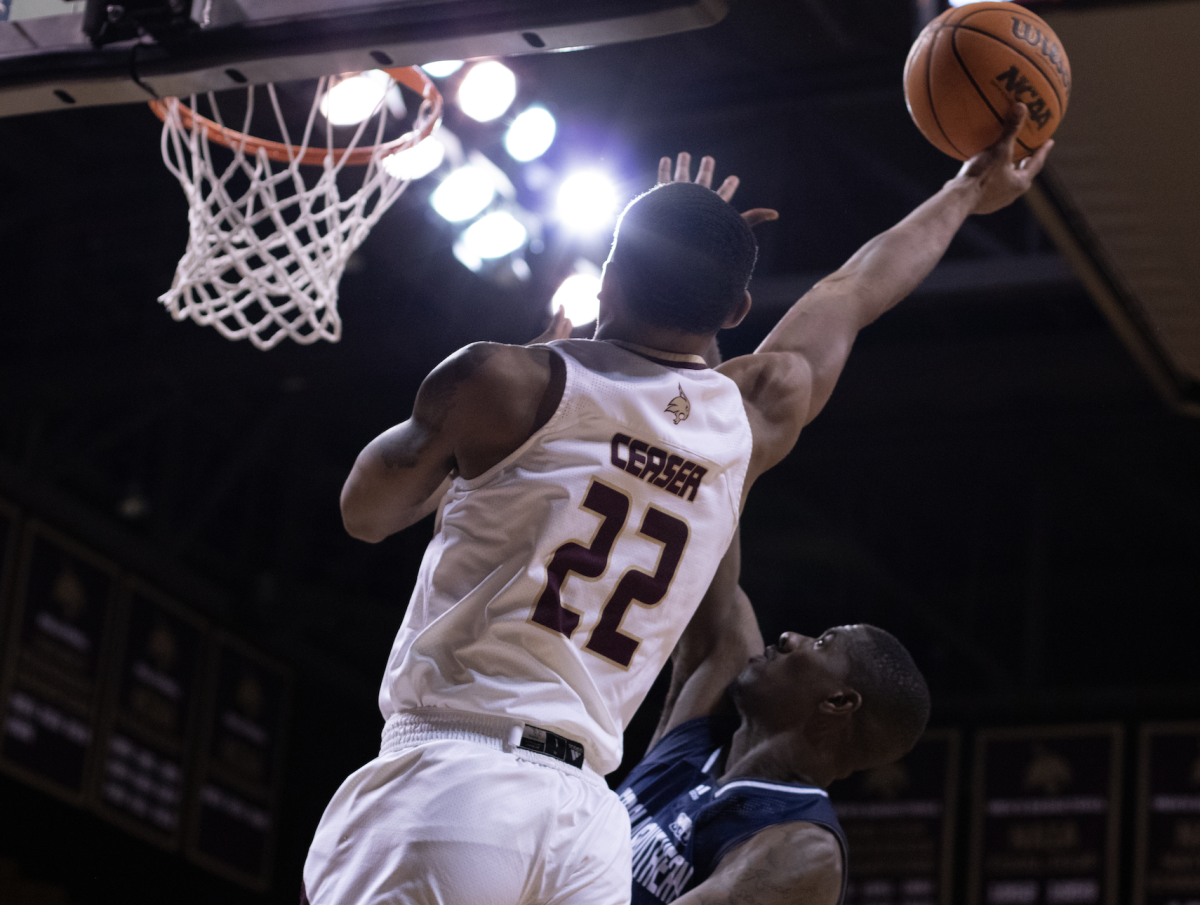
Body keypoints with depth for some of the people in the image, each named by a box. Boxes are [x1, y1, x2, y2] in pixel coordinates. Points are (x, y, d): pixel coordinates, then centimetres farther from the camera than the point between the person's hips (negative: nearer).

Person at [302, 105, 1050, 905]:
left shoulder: (502, 382, -2)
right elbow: (854, 294, 31)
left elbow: (366, 512, 15)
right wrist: (969, 192, 49)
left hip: (446, 778, -4)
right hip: (584, 818, 5)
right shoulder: (757, 416, 11)